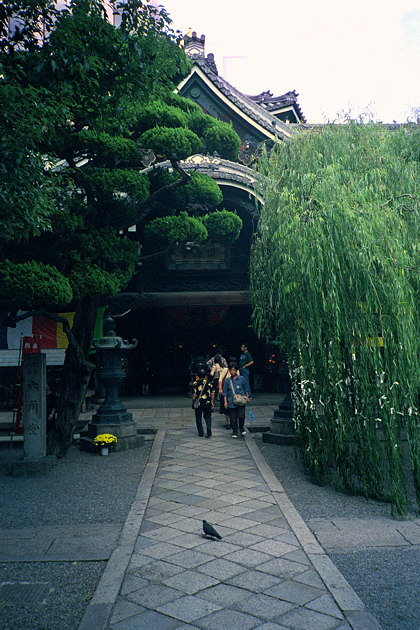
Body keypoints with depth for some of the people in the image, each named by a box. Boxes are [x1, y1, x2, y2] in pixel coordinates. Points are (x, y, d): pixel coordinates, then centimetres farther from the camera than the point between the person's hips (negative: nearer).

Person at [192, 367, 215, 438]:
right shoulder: (209, 383, -1)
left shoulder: (195, 383, -7)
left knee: (198, 418, 13)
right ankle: (209, 430, -5)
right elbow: (212, 394, 2)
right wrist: (212, 403, 10)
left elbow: (194, 394, -6)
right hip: (207, 403, 2)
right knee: (208, 417, 13)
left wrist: (193, 402, 5)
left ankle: (201, 433, 14)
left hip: (198, 403, -1)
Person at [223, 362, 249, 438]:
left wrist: (247, 397, 17)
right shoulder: (227, 381, 4)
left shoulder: (241, 379, 3)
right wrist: (225, 401, 3)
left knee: (241, 416, -11)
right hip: (231, 403, 1)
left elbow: (245, 389, 16)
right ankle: (234, 432, 19)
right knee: (233, 418, 3)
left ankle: (241, 428, 17)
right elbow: (225, 392, 9)